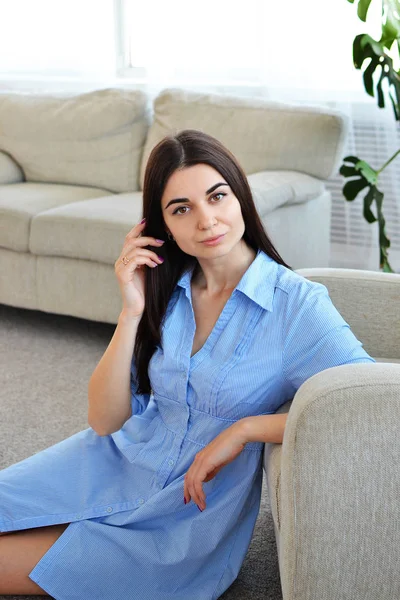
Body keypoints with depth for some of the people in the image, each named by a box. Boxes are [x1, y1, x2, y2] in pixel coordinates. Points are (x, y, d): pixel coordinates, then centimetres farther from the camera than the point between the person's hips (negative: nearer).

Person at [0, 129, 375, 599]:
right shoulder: (162, 289, -3)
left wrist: (245, 428, -27)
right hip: (114, 466, 4)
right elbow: (104, 420, -6)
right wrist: (131, 313, -18)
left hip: (191, 510, -4)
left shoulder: (297, 304, -17)